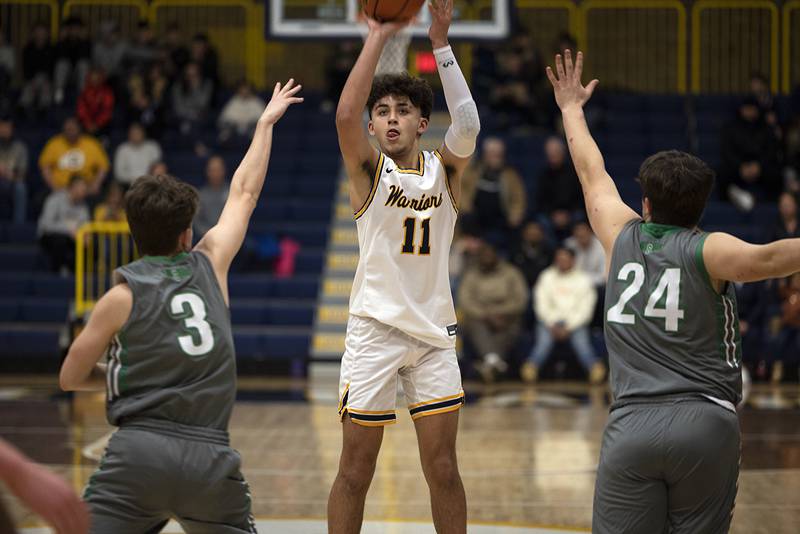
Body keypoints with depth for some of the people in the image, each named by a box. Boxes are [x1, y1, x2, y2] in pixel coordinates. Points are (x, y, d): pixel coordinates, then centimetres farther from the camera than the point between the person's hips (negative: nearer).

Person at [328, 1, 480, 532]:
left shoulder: (444, 168, 4)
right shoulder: (369, 169, -1)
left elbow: (468, 126, -17)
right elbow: (345, 115, -21)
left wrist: (441, 44, -23)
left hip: (435, 332, 2)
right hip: (375, 328, -2)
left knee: (443, 469, 3)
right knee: (356, 472, 1)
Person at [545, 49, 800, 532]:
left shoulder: (623, 237, 12)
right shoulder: (706, 250, 1)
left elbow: (593, 173, 28)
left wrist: (572, 108, 43)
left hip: (631, 424, 2)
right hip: (706, 423, -2)